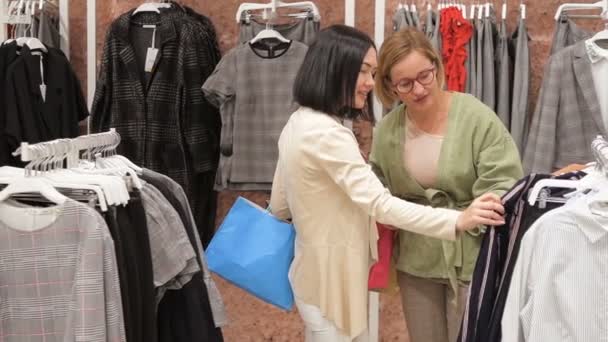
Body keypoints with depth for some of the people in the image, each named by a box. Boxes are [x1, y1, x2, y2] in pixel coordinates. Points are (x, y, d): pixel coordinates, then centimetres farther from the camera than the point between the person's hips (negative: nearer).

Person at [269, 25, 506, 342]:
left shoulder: (298, 123, 6)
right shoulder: (327, 134, -24)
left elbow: (279, 206, 12)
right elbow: (378, 203, -32)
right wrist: (457, 221, -37)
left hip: (317, 273, 10)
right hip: (331, 280, -10)